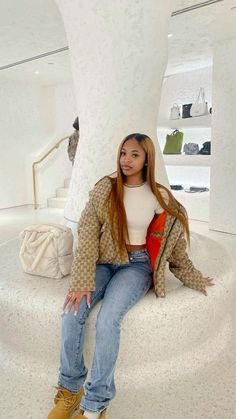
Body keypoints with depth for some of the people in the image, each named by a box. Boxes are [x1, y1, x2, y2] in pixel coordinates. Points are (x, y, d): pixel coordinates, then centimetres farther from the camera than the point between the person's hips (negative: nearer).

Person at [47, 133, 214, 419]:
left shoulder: (160, 197, -2)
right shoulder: (104, 189, -2)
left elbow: (174, 244, 9)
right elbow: (87, 236, -9)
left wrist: (193, 279, 11)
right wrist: (82, 281, -18)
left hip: (137, 264, -2)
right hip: (104, 261, 2)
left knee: (107, 319, -28)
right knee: (71, 314, -21)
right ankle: (70, 390, 3)